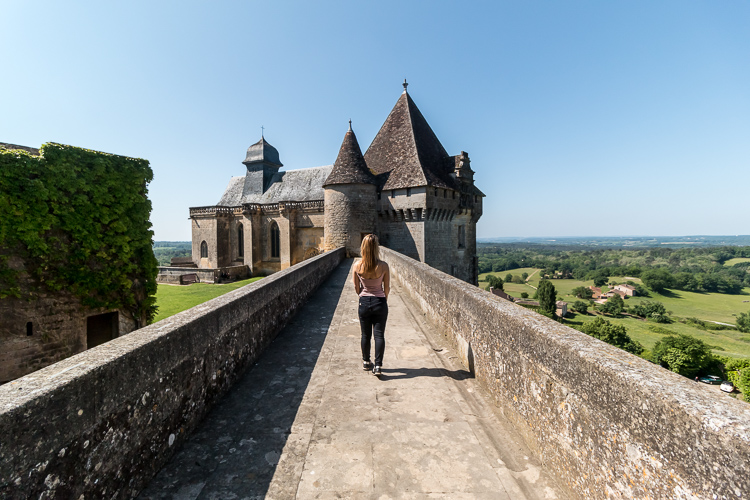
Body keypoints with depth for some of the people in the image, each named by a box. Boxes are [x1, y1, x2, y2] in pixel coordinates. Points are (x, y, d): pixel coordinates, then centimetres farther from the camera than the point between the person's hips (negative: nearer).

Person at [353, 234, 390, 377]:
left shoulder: (357, 265, -9)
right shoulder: (383, 266, -14)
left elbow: (356, 287, 2)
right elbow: (387, 288, -3)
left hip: (364, 302, 2)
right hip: (380, 302, -2)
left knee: (365, 334, 16)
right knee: (379, 335, 6)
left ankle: (366, 362, 31)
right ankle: (378, 366, 5)